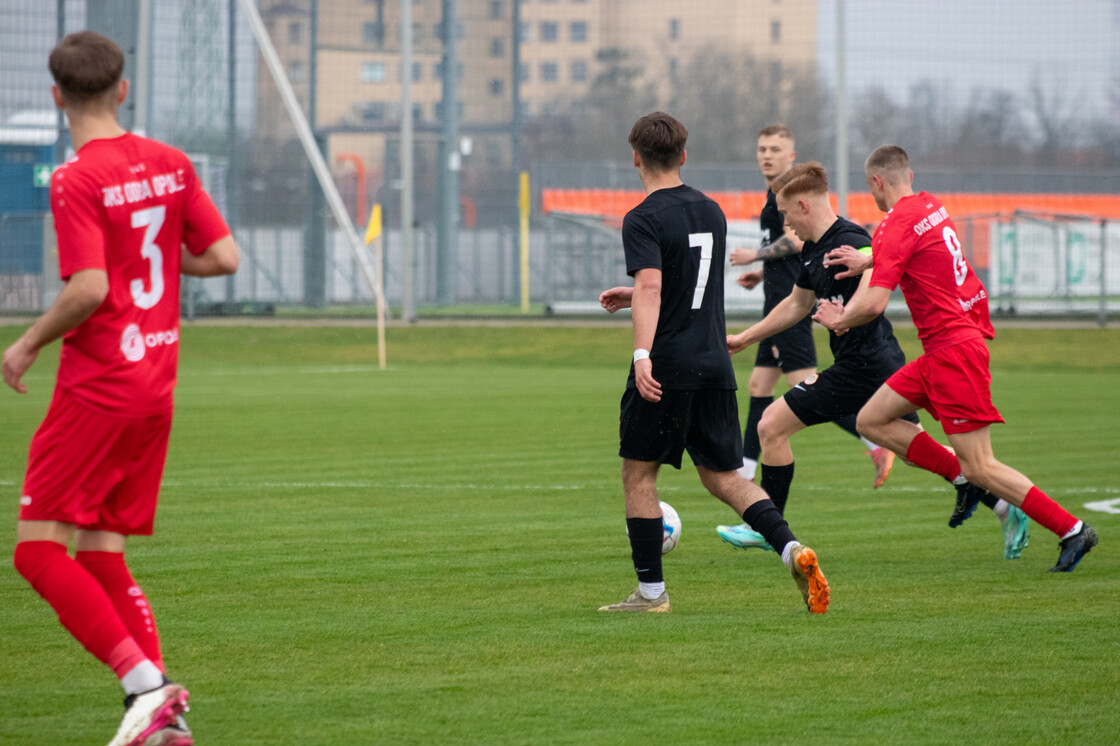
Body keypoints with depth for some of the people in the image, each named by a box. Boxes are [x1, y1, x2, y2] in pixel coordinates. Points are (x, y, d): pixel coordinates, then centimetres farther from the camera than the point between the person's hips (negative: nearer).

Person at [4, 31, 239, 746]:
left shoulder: (77, 181, -13)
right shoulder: (170, 164, 8)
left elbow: (89, 290, -22)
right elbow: (224, 257, 6)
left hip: (97, 390, -8)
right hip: (157, 388, 8)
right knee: (101, 555, 13)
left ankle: (146, 684, -16)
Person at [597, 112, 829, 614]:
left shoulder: (644, 220, -10)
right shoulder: (711, 212, 14)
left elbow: (651, 287, -25)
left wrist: (641, 355, -33)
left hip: (667, 365, -6)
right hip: (714, 363, 6)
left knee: (638, 473, 7)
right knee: (723, 475, 11)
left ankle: (651, 591, 8)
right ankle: (792, 549, -10)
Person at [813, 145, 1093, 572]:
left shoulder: (896, 226, -16)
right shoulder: (931, 206, 10)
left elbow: (874, 304, -24)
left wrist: (838, 320, -3)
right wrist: (866, 261, 17)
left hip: (952, 349, -9)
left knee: (980, 467, -8)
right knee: (871, 421, 12)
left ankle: (1072, 531, -6)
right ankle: (964, 478, 10)